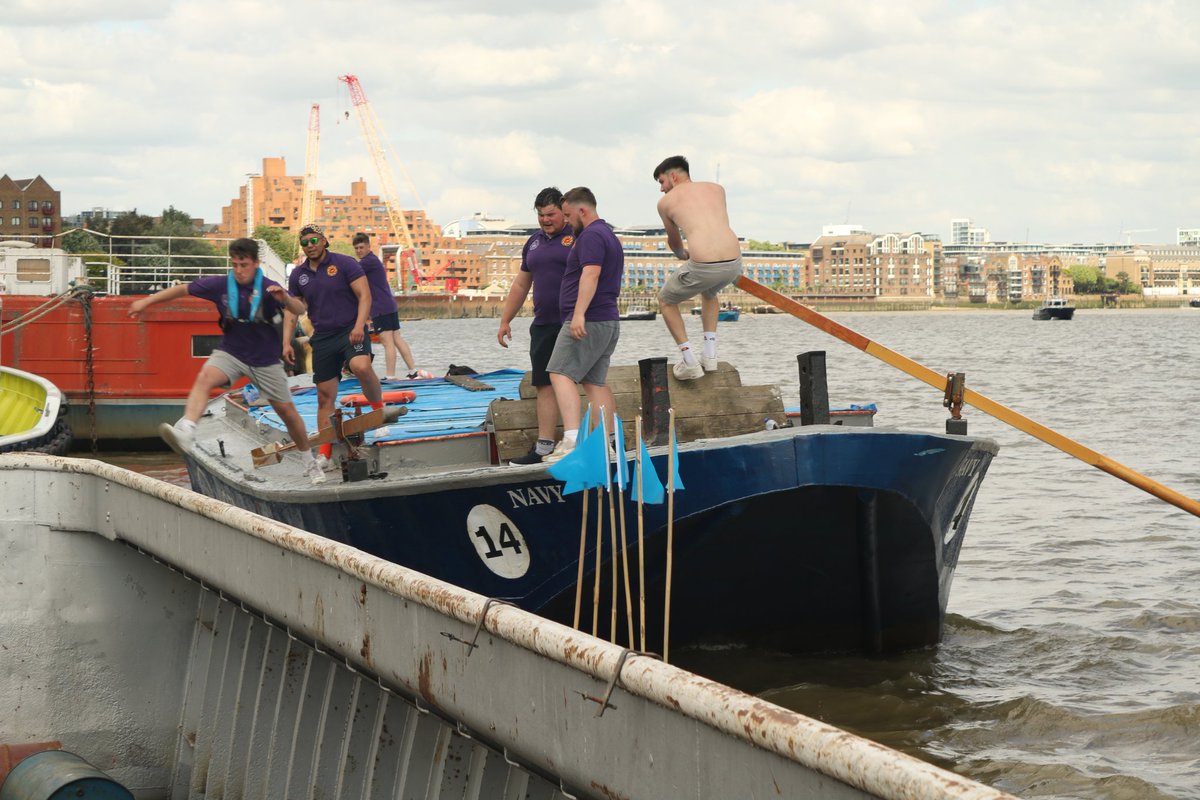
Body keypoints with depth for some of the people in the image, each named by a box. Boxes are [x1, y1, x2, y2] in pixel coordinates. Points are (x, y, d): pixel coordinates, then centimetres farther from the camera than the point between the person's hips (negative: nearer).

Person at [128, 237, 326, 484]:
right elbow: (183, 289, 0)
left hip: (265, 359, -1)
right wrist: (147, 301, 1)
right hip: (230, 352, 1)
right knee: (205, 378, -30)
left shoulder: (268, 289, -16)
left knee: (287, 411, 5)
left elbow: (299, 310, -25)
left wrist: (285, 299, -47)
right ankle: (185, 431, -48)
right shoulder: (220, 285, -10)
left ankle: (308, 461, 27)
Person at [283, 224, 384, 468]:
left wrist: (359, 326, -21)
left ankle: (379, 410, -10)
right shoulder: (298, 275, 9)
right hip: (322, 338, 4)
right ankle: (325, 455, 11)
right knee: (325, 396, 4)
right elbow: (291, 309, 16)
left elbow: (364, 295, -9)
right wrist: (286, 341, 7)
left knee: (361, 366, -35)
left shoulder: (344, 264, -4)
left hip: (351, 331, -4)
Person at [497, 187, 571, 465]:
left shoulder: (578, 237, -4)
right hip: (543, 325, 7)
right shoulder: (533, 243, 19)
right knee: (545, 385, 5)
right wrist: (505, 320, 23)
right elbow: (521, 285, 26)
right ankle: (544, 448, 7)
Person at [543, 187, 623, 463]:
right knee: (595, 381, 10)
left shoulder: (591, 235, -11)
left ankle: (572, 439, -26)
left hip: (588, 321, -10)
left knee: (561, 373, -14)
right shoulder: (610, 235, 22)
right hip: (608, 320, 10)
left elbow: (591, 274, -24)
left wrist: (579, 313, -31)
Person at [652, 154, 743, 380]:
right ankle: (710, 356, 30)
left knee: (666, 301, 24)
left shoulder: (666, 202, 13)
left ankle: (690, 363, 16)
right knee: (709, 293, 39)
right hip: (734, 262, 5)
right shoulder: (717, 189, 23)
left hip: (703, 266, -5)